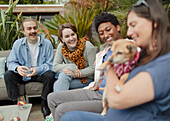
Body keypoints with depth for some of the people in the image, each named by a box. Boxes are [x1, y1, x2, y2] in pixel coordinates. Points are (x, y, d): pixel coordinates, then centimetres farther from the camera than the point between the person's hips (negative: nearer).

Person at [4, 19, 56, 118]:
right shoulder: (18, 44, -4)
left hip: (40, 74, -2)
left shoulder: (46, 43, -10)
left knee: (50, 75, -32)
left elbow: (50, 65, -11)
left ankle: (44, 105, -14)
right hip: (24, 75, 2)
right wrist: (17, 68, -29)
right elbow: (10, 62, -3)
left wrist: (37, 69, -32)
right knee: (8, 75, -22)